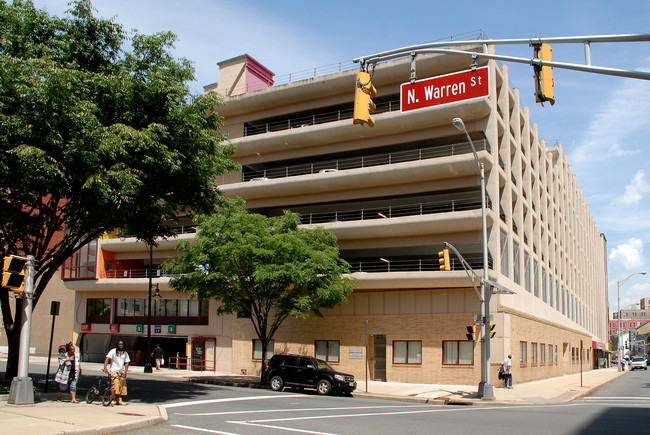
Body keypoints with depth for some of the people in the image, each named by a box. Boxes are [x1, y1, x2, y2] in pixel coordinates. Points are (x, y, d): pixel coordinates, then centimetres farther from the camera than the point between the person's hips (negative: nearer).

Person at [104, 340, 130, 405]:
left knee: (122, 386, 2)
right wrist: (105, 367, -25)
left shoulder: (125, 353, 12)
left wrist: (125, 372, -2)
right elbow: (107, 359, -10)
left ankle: (119, 400, 12)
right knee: (115, 384, -19)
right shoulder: (113, 351, 0)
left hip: (122, 372, 4)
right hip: (114, 370, -4)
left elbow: (126, 363, 9)